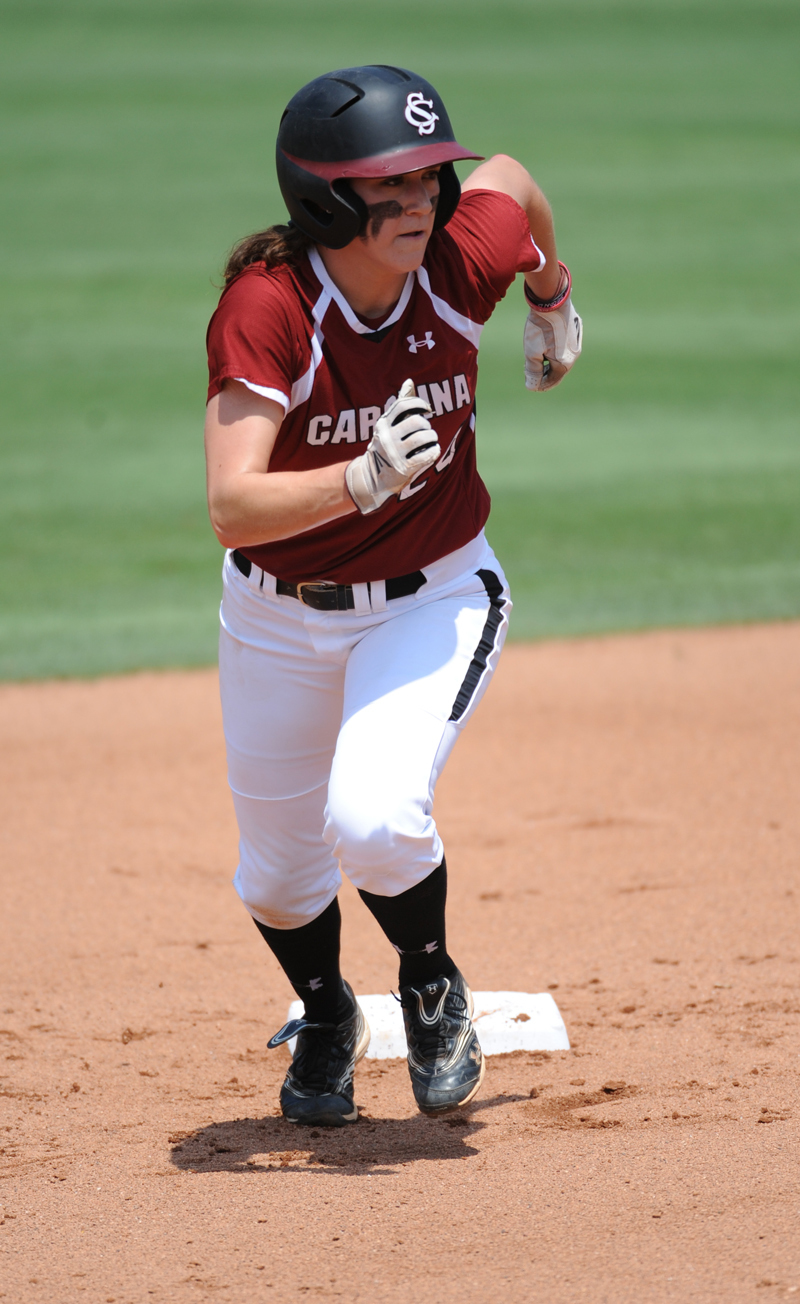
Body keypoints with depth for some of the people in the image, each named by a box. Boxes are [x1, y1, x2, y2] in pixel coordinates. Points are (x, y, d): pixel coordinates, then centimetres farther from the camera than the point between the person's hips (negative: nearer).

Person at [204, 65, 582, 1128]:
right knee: (278, 873, 14)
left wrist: (554, 303, 22)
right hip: (280, 614, 0)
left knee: (374, 821, -24)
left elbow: (510, 177, 7)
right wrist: (364, 480, -52)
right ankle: (327, 1021, 49)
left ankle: (434, 991, 9)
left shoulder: (461, 266, -19)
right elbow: (232, 509, -38)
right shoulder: (266, 310, -28)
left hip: (436, 600, 0)